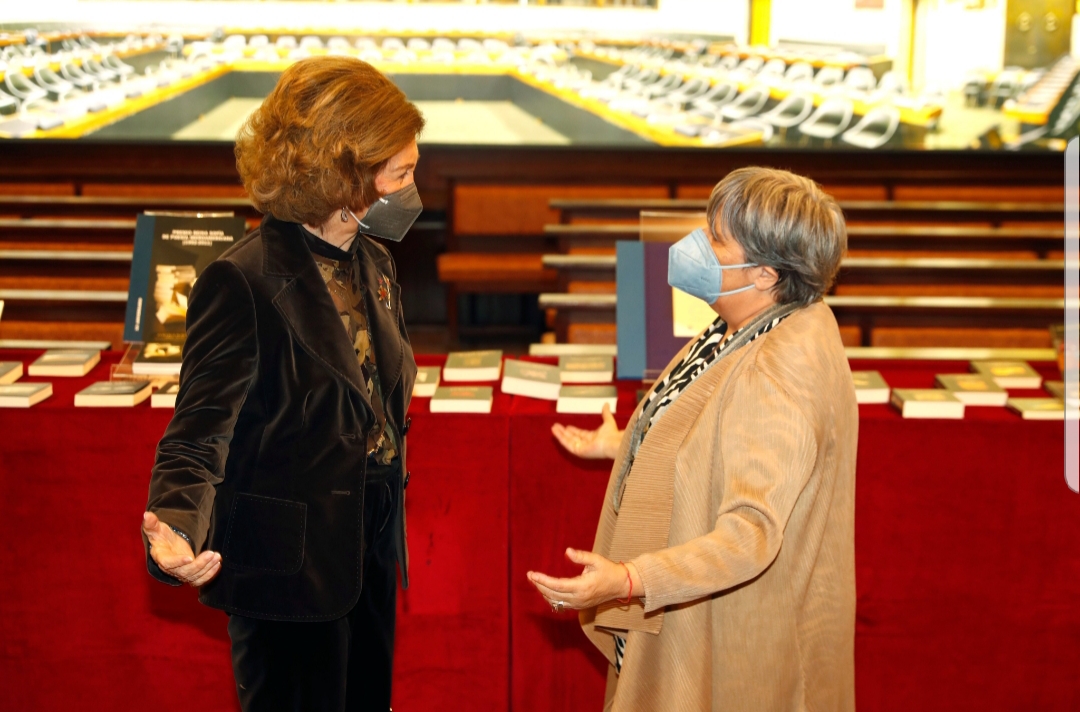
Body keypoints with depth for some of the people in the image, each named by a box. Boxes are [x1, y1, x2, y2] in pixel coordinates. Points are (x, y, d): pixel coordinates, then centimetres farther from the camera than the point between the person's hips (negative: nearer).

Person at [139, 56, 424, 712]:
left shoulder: (374, 265, 7)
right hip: (290, 567, -8)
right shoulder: (244, 281, -19)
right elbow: (200, 430, -21)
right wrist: (179, 530, -40)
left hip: (370, 556, 8)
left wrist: (388, 529, 18)